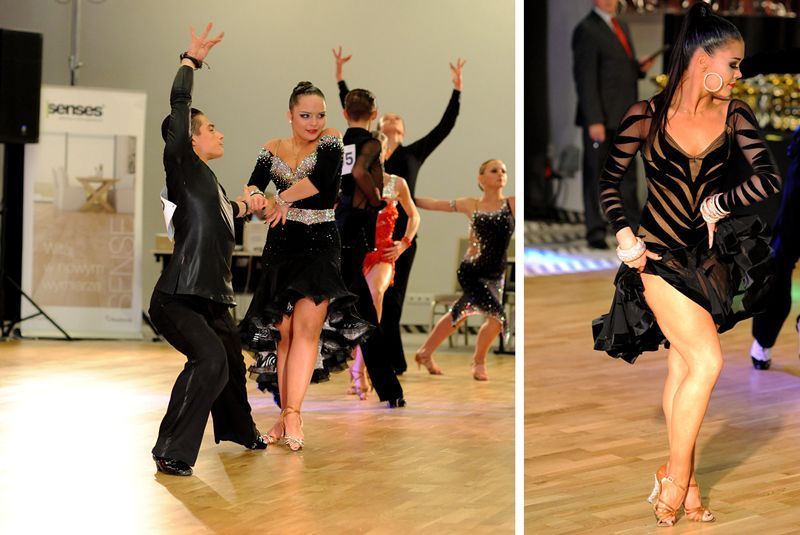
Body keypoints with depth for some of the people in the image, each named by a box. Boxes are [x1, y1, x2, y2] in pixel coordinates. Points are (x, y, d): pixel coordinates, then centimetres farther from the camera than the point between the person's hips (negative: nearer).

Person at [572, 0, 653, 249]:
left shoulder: (621, 27, 17)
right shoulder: (587, 30, -10)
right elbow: (586, 78, -15)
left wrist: (640, 67, 3)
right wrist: (594, 121, -19)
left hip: (624, 117, 8)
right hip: (602, 117, -8)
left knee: (627, 175, 12)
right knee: (596, 175, 0)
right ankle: (596, 232, 8)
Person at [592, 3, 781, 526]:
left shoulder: (733, 114, -2)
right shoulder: (646, 115, -9)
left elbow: (771, 177, -9)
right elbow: (609, 180, 1)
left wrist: (719, 204, -8)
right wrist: (625, 238, -8)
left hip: (708, 255, 4)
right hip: (660, 253, -4)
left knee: (682, 368, 9)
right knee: (707, 362, -13)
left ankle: (681, 479, 18)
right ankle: (678, 482, 0)